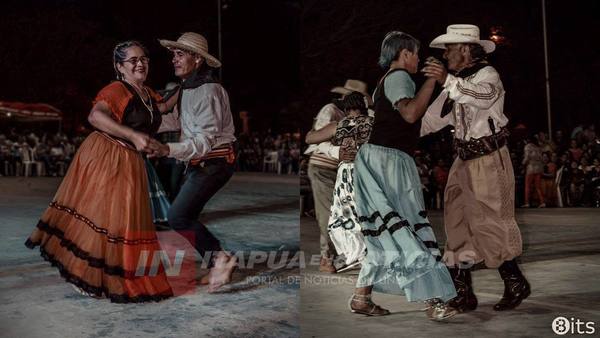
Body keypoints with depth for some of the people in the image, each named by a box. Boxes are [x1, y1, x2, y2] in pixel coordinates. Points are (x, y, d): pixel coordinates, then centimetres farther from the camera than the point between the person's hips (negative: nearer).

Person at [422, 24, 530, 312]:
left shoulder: (487, 74, -10)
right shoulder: (456, 82, 14)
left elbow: (484, 96, -34)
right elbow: (433, 117, 21)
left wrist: (447, 81, -43)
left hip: (489, 161, -8)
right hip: (464, 162, 8)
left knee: (490, 225, -3)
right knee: (457, 226, 7)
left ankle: (515, 284, 17)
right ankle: (462, 294, 13)